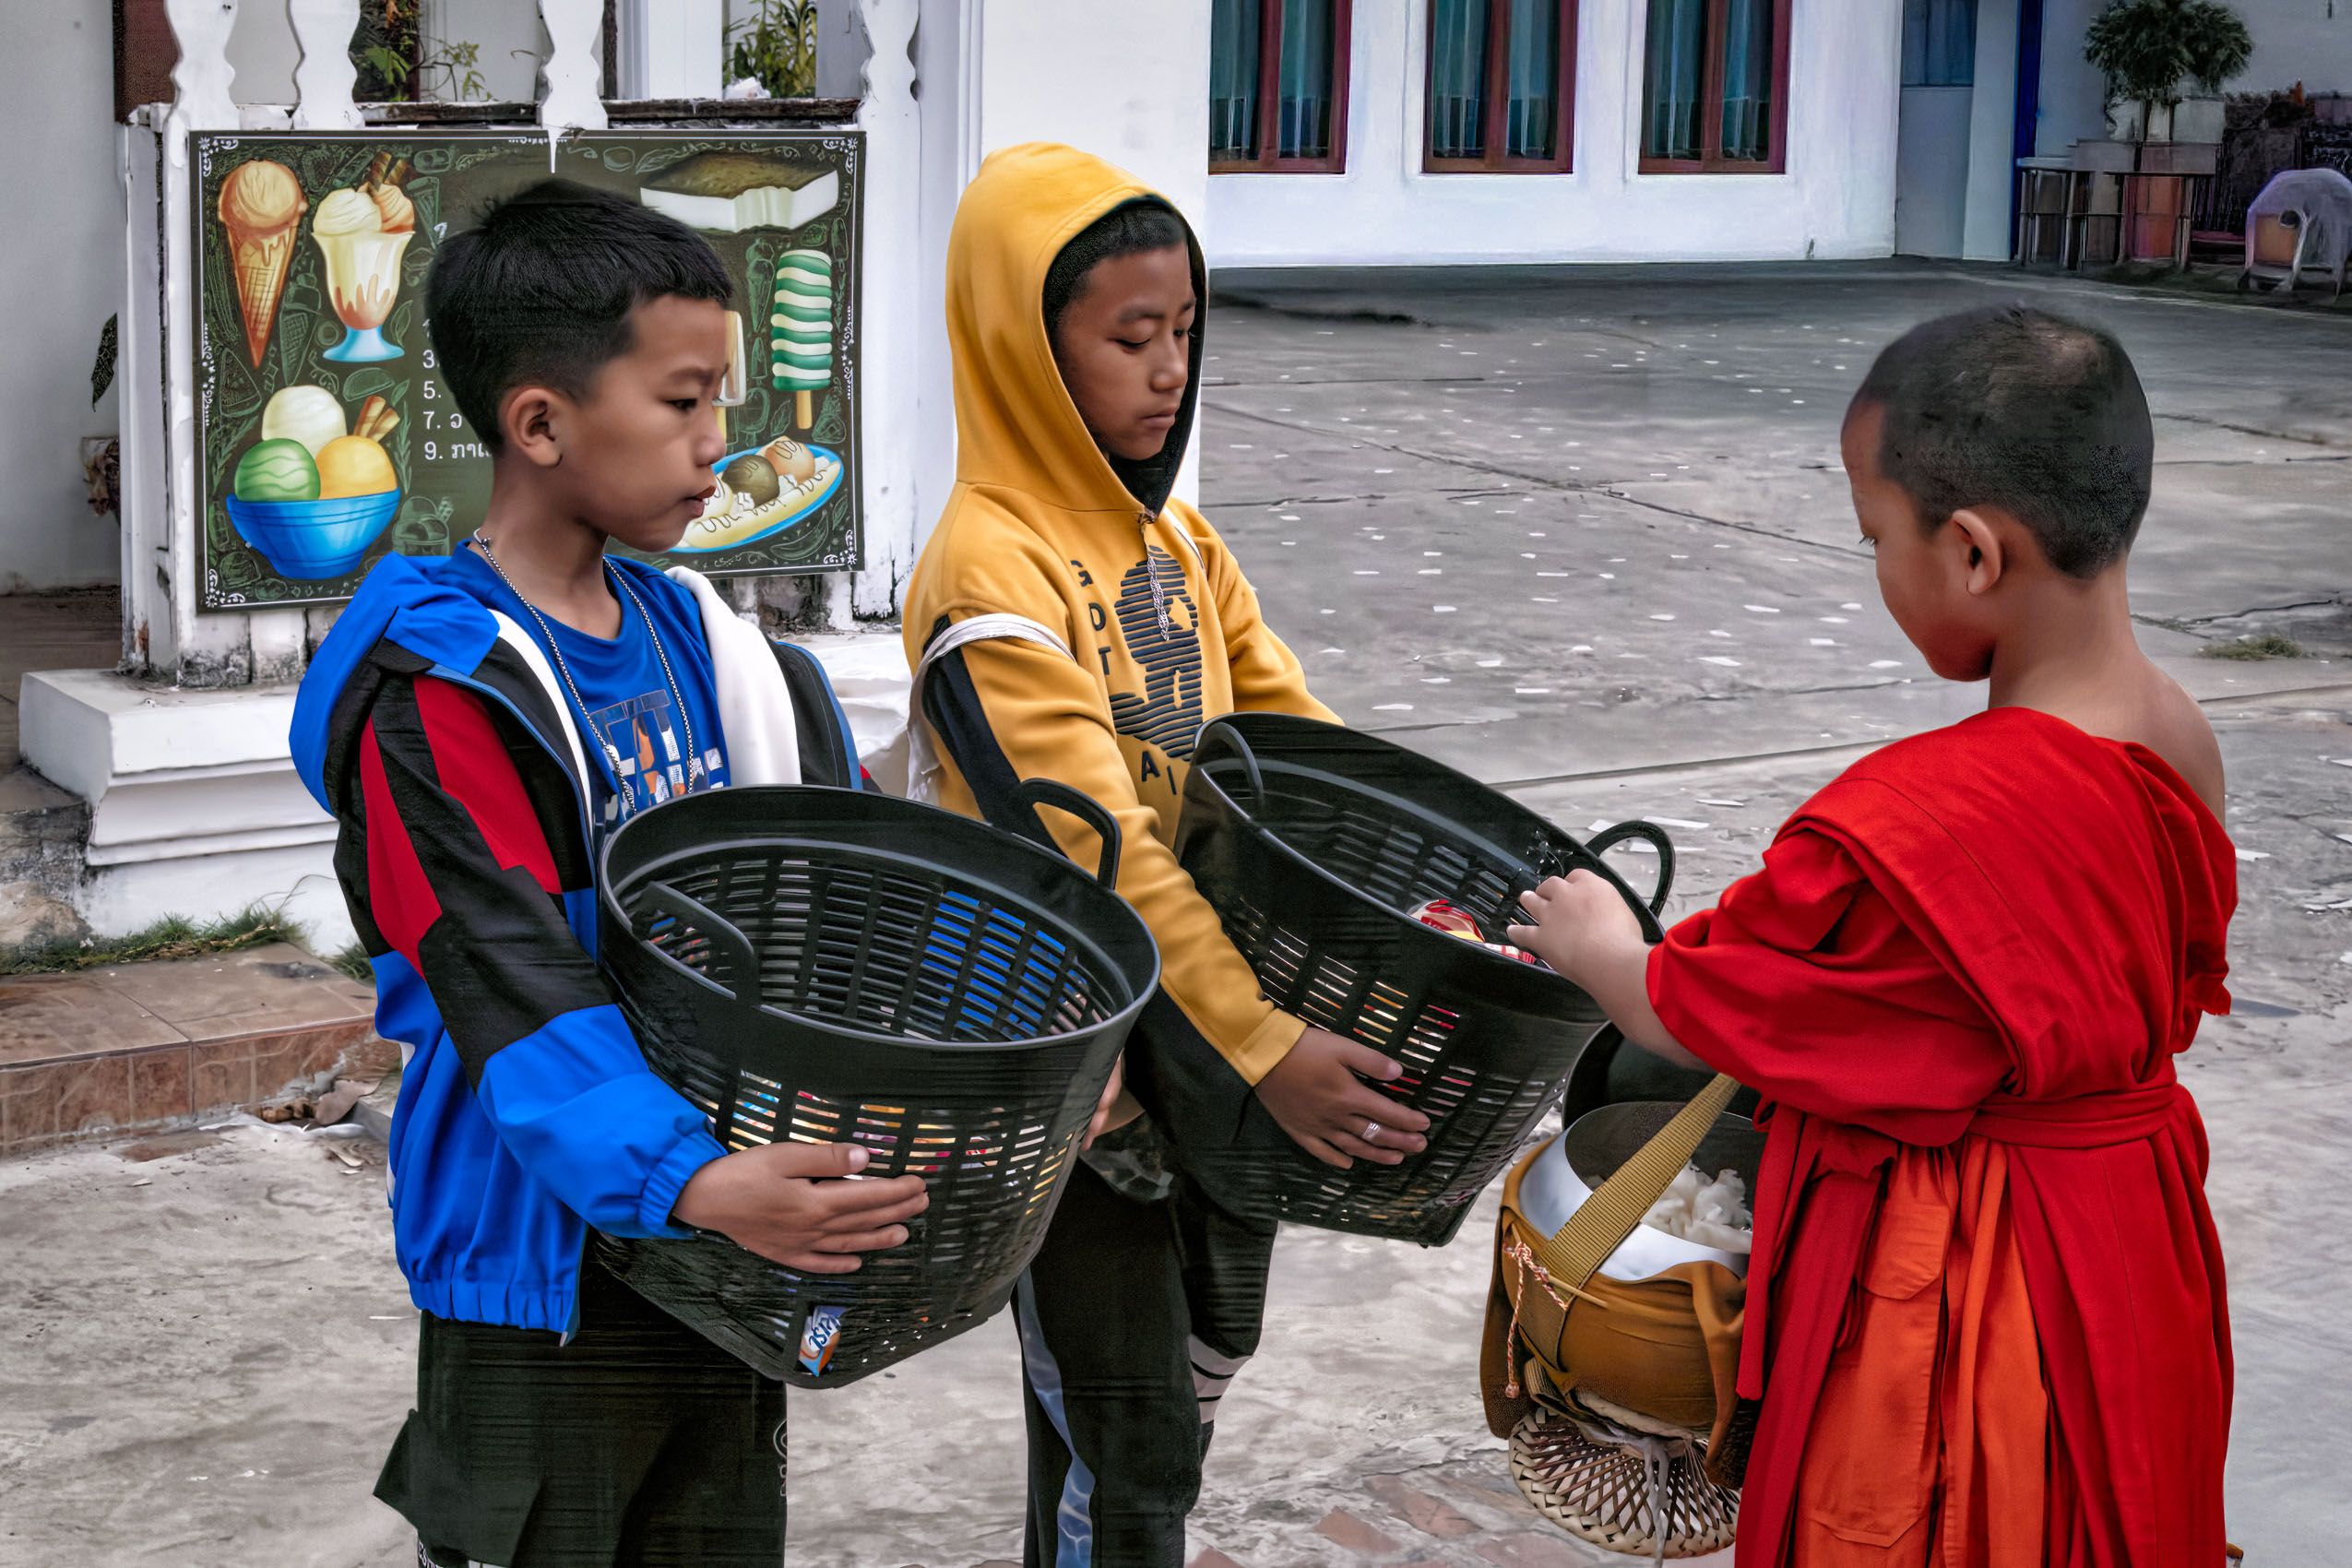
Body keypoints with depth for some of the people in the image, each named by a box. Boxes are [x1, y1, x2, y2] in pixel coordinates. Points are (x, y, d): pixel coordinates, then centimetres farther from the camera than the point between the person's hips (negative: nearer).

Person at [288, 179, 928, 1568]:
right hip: (548, 1256, -7)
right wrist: (683, 1180, -42)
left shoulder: (695, 643, 7)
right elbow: (513, 983, -28)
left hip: (726, 1239, 7)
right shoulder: (440, 695, -18)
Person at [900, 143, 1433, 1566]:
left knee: (1203, 1362, 21)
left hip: (1212, 1040, 8)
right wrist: (1266, 1048, -35)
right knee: (1130, 1445, 2)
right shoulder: (991, 573, -21)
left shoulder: (1178, 537, 6)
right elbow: (1098, 851, -29)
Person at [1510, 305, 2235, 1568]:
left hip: (1942, 1306, -8)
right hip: (2134, 1277, 8)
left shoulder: (1913, 824, -30)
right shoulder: (2182, 746, -5)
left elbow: (1683, 1018, -15)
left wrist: (1593, 946, 7)